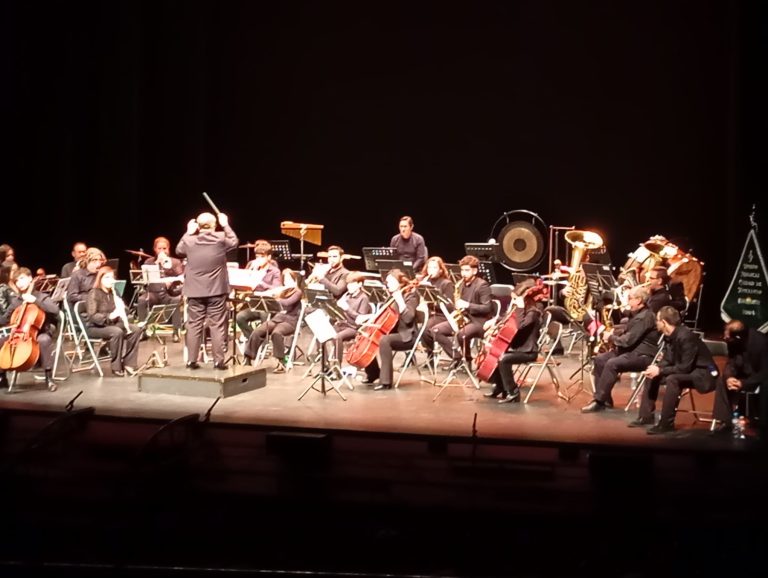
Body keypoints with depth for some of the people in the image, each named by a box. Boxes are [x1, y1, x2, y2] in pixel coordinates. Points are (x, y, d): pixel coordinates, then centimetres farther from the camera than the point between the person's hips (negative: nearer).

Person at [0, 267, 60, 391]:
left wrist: (35, 300, -23)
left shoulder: (41, 297, -3)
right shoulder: (15, 300, 11)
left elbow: (55, 310, -21)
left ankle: (49, 377, -31)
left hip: (40, 333, -5)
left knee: (44, 340, -39)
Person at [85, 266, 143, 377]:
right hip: (95, 327, -7)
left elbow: (120, 309, 15)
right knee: (117, 332, -35)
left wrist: (121, 308, -9)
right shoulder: (94, 294, -14)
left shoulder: (113, 293, 9)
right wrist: (110, 316, -36)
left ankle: (128, 363, -11)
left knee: (136, 330, -13)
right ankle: (116, 367, -25)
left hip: (112, 324, 7)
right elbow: (92, 317, -24)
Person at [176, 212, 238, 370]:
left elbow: (178, 250, 17)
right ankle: (219, 360, 1)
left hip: (195, 291, 1)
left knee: (194, 325, 6)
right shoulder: (221, 238, -8)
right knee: (217, 326, 2)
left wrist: (188, 233, 21)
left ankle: (192, 360, 7)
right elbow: (234, 242, 13)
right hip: (216, 290, -1)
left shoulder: (189, 241, -5)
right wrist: (226, 225, 20)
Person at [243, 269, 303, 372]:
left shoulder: (297, 292, 0)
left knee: (276, 332, -38)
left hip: (290, 320, -6)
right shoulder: (281, 290, 21)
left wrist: (275, 298, -22)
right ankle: (248, 359, -14)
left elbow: (287, 303, -18)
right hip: (278, 317, 6)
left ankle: (281, 363, -31)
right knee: (257, 332, -20)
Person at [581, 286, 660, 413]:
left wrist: (611, 337, -8)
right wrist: (614, 333, 6)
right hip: (632, 351, 11)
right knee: (600, 359, -1)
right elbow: (627, 335, 25)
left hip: (643, 355, -11)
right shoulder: (636, 313, 16)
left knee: (612, 364, -30)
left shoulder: (645, 316, -19)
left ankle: (599, 401, -24)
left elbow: (628, 340, -24)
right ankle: (605, 398, -1)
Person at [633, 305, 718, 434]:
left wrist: (660, 371, -25)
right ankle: (646, 416, 9)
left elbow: (686, 367, -28)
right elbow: (667, 360, 7)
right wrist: (655, 367, -15)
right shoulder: (669, 336, -1)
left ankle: (666, 423, -27)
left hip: (703, 373, -10)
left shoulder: (685, 336, -27)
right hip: (684, 370, 10)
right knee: (652, 375, 9)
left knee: (673, 379, -35)